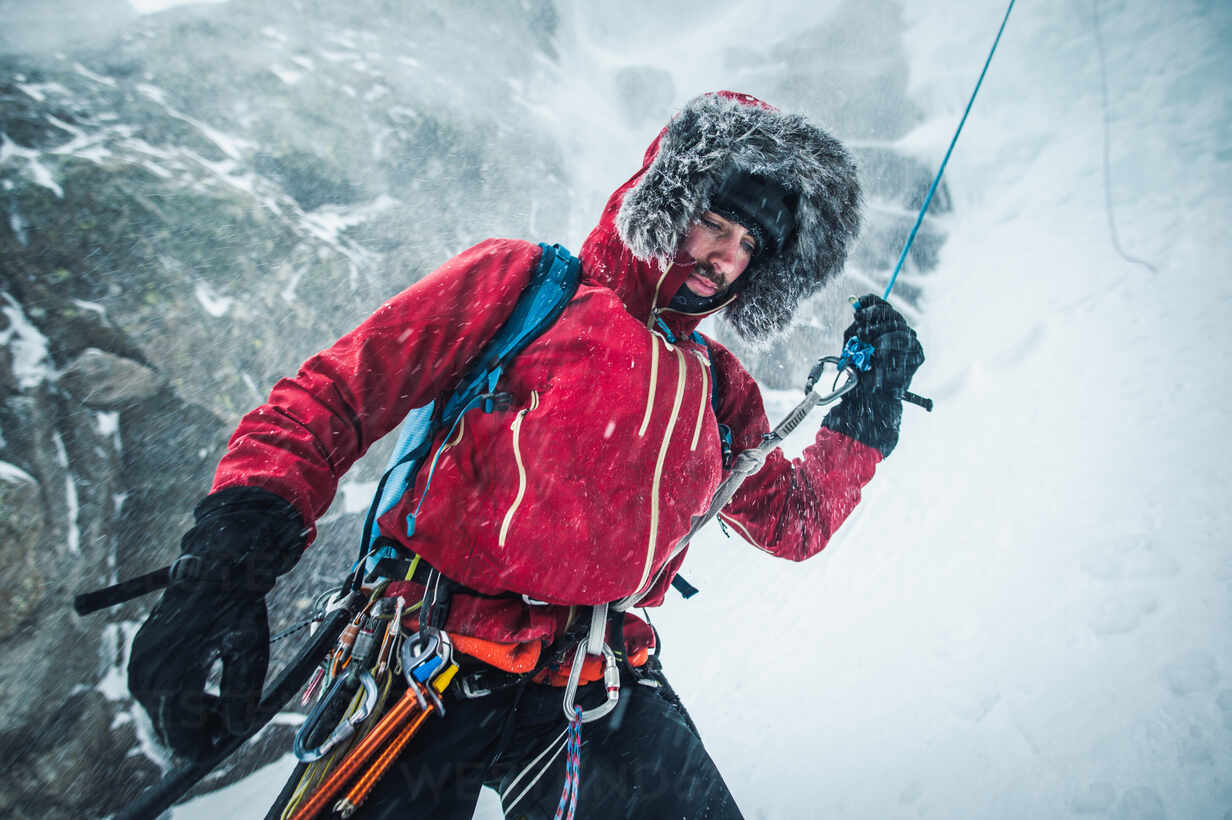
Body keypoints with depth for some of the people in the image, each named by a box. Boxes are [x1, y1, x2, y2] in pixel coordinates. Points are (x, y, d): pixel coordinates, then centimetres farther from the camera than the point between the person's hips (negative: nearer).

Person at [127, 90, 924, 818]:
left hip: (600, 699, 4)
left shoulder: (717, 387, 15)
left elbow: (793, 524, 20)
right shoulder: (520, 282, 0)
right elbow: (327, 397, -4)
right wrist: (237, 555, -17)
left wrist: (871, 404, 11)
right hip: (429, 671, -3)